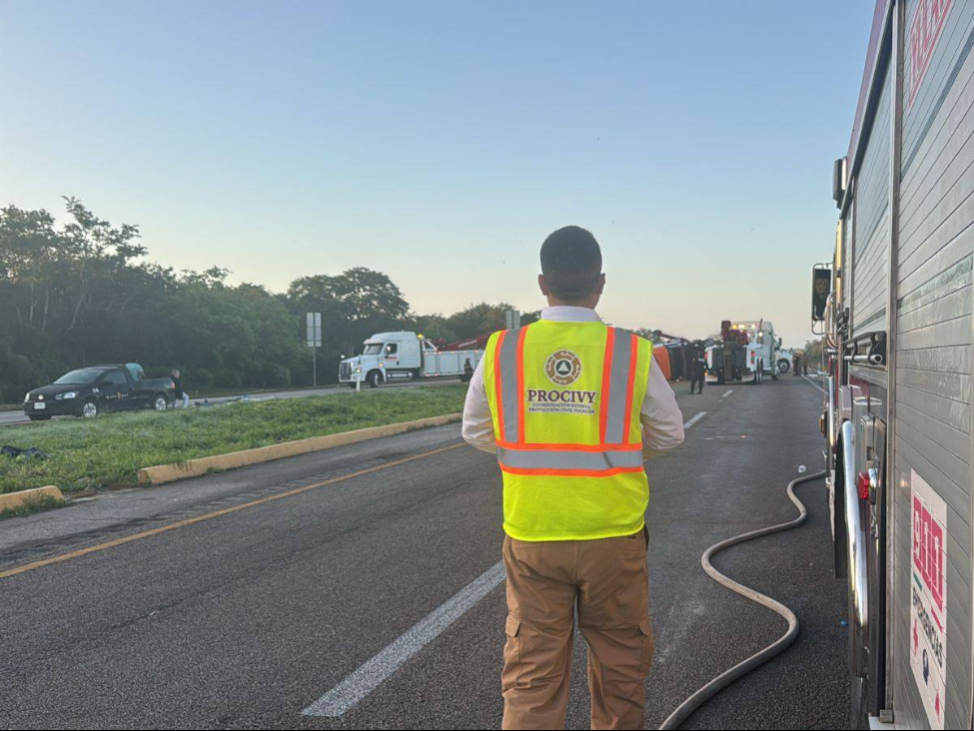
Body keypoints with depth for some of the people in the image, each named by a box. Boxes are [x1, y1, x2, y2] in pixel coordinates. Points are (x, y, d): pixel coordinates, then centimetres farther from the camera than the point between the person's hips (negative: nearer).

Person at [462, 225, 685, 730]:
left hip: (530, 535, 1)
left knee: (531, 670, 11)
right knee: (619, 661, 19)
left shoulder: (501, 351, -6)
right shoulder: (633, 352, -10)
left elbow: (475, 432, 7)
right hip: (613, 536, 0)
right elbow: (669, 434, 3)